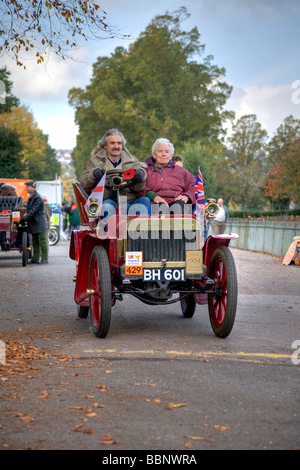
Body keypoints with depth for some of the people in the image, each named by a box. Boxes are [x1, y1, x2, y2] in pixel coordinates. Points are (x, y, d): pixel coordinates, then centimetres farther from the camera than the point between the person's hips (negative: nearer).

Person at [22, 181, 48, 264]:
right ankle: (35, 259, 14)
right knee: (35, 242, 10)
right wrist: (26, 213, 1)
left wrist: (25, 217, -22)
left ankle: (44, 258, -1)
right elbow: (28, 207, 22)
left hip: (39, 223, -9)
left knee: (42, 241, -5)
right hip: (33, 223, 9)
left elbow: (34, 210, -21)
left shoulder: (38, 198, -16)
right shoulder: (30, 197, 13)